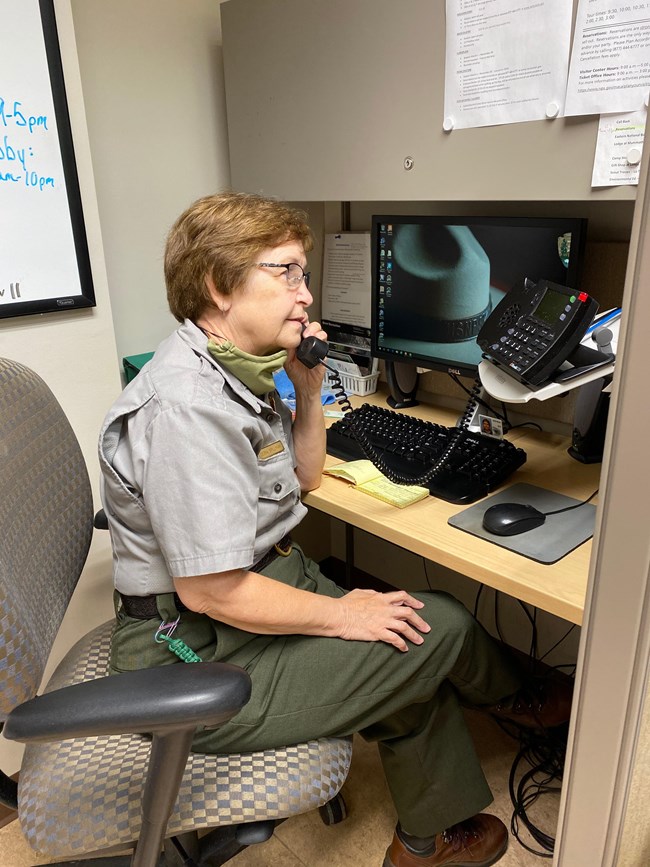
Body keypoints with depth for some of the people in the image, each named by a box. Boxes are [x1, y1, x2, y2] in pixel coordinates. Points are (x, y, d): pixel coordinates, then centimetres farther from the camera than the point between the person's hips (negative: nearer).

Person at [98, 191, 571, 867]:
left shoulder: (236, 372, 4)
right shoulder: (187, 404, -29)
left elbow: (303, 479, 15)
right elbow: (210, 592, -28)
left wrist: (308, 390, -1)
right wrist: (341, 615, -15)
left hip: (263, 578, 10)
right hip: (199, 660, -9)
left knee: (412, 649, 11)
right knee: (440, 627, -5)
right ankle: (516, 695, 30)